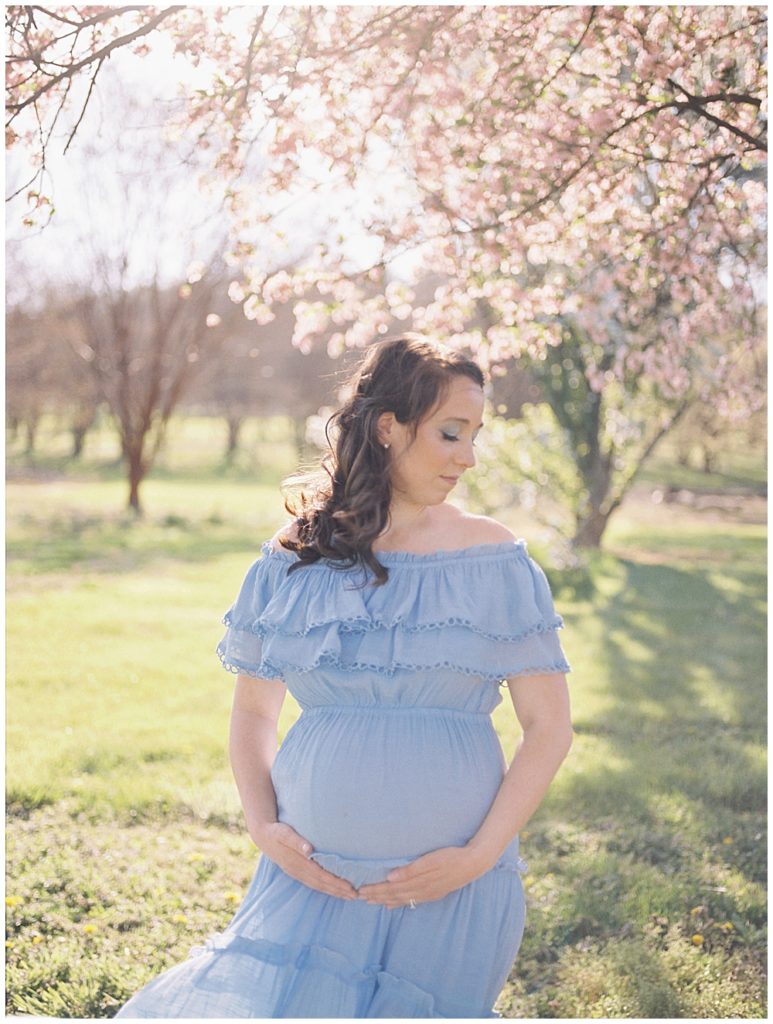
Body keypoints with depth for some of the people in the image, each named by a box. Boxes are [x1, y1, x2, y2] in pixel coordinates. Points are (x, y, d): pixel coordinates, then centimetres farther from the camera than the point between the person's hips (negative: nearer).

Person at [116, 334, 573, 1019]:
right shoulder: (293, 561, 3)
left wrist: (479, 856, -10)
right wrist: (263, 828, -2)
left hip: (451, 886, -1)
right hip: (313, 874, 1)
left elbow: (549, 727, -3)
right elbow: (253, 711, 11)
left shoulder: (494, 560, -2)